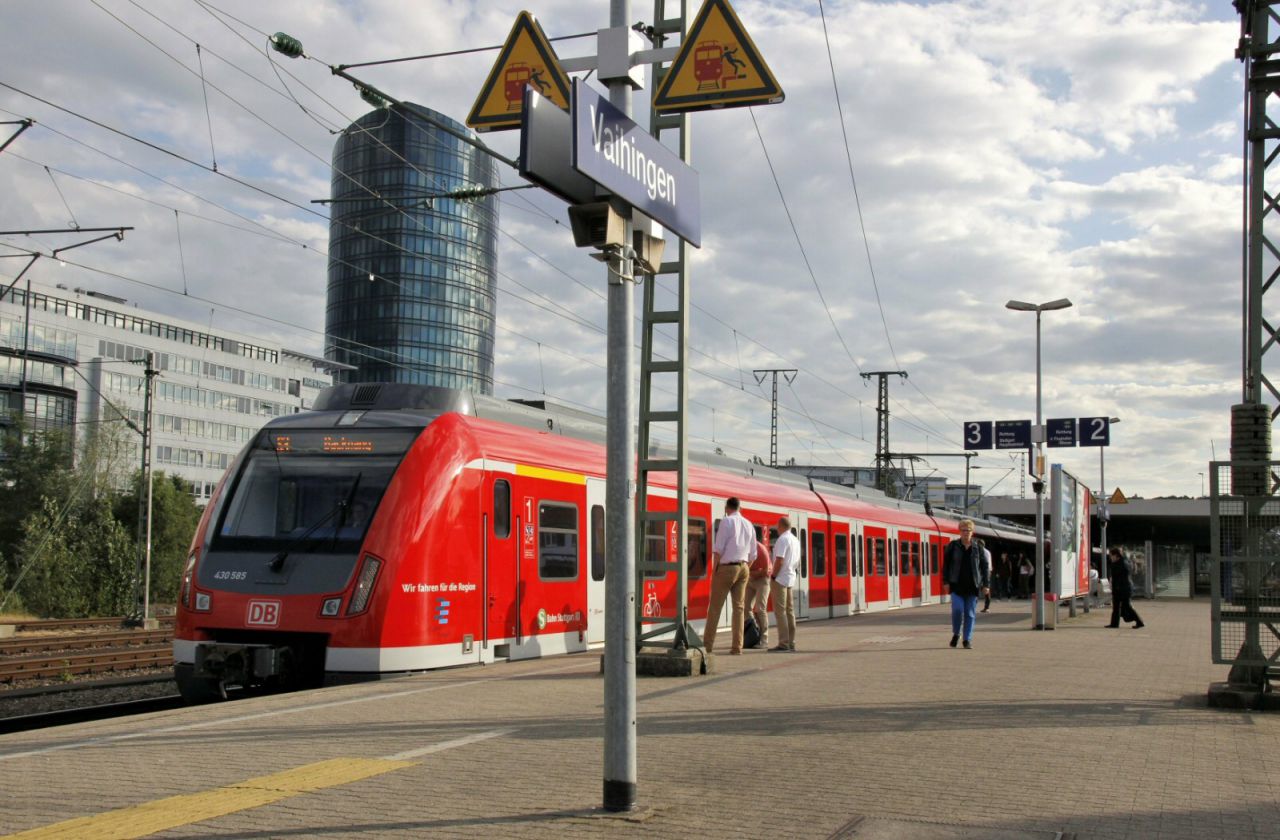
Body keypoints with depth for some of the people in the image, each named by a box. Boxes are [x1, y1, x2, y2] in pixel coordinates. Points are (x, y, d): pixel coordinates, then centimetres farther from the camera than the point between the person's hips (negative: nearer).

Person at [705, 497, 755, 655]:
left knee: (715, 607, 2)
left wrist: (713, 570, -7)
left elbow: (718, 549, -13)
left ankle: (708, 644, 4)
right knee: (738, 607, 5)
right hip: (743, 568, 5)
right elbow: (752, 553, 14)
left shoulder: (726, 522, -8)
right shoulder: (748, 525, 11)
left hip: (726, 567, -5)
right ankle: (737, 647, 2)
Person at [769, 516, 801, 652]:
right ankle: (791, 642, 10)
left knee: (780, 611, -8)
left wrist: (773, 576, -12)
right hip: (791, 579, 9)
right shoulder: (795, 540, 15)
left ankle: (783, 643, -11)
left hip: (780, 579, -9)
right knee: (790, 611, 9)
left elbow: (779, 560, -20)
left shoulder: (782, 539, -14)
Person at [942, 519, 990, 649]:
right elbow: (946, 564, 6)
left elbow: (985, 566, 6)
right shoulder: (953, 546, 4)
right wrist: (946, 582, -2)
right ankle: (956, 634, 11)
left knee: (970, 613, 2)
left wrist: (986, 585, 1)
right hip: (956, 584, -1)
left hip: (973, 585, 1)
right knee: (957, 609, -12)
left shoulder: (978, 547, 5)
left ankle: (968, 640, 11)